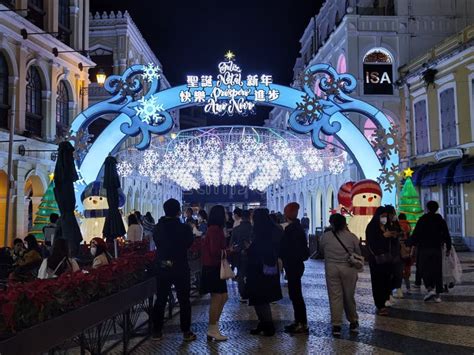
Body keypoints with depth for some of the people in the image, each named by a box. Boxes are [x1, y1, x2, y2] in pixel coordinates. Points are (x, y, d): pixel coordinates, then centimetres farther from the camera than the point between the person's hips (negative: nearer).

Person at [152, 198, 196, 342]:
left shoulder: (157, 228, -5)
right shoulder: (184, 228, -15)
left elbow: (157, 243, 7)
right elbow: (190, 243, 1)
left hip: (162, 267, 3)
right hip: (180, 268, -3)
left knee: (160, 299, 13)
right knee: (184, 300, 8)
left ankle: (157, 331, 18)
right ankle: (186, 332, 11)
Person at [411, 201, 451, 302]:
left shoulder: (422, 220, -3)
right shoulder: (441, 220, 5)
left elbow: (415, 235, -6)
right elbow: (446, 236, 6)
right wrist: (448, 248, 13)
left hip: (424, 249, -2)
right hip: (437, 249, 2)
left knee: (425, 270, 4)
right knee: (437, 271, 6)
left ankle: (430, 289, -17)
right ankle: (437, 294, 6)